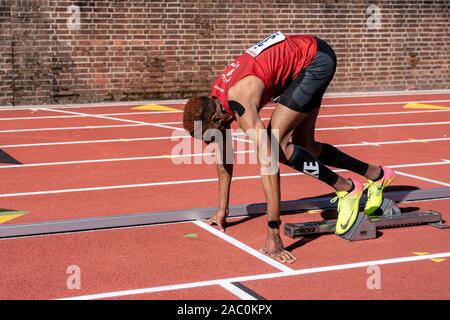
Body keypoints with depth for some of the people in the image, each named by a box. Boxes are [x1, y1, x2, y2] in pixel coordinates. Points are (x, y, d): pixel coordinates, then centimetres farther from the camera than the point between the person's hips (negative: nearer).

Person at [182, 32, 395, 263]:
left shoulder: (240, 102, -30)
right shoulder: (215, 101, -4)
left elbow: (268, 164, -35)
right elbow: (223, 156, 10)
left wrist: (273, 233, -35)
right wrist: (222, 210, 15)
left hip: (316, 60, -9)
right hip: (303, 64, 9)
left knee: (277, 144, -16)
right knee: (303, 146, 13)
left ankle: (346, 189, -3)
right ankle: (377, 175, 28)